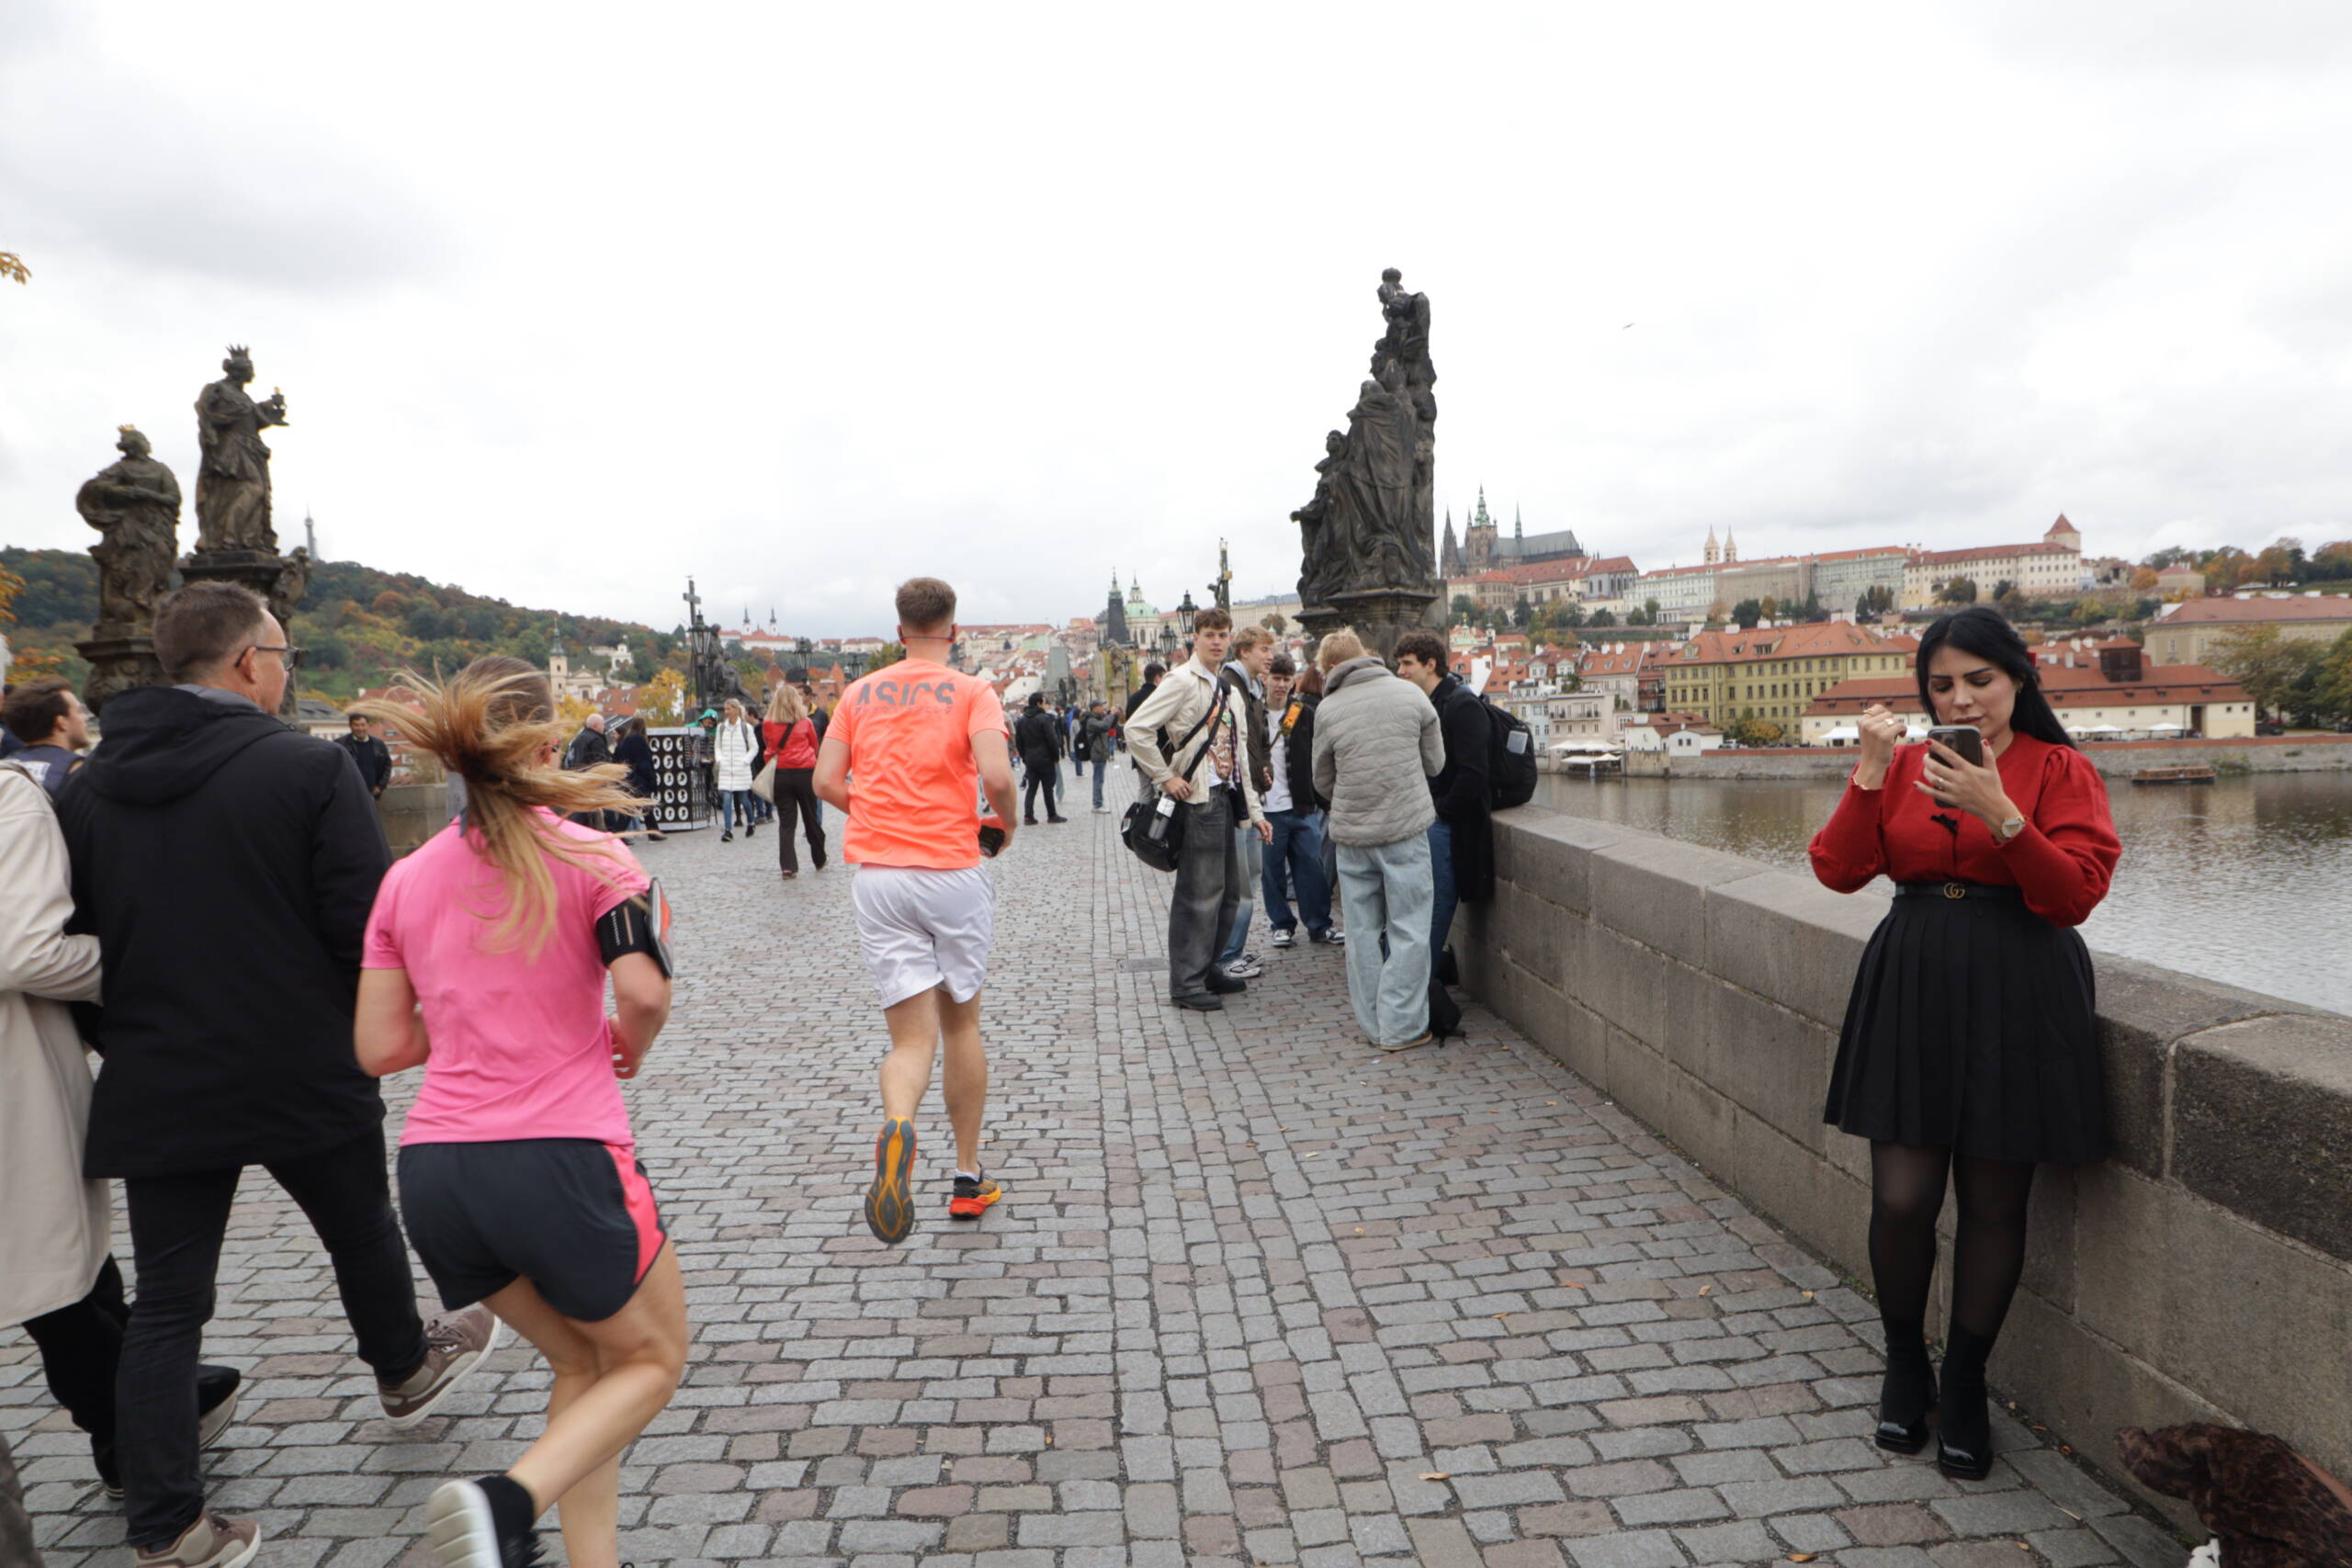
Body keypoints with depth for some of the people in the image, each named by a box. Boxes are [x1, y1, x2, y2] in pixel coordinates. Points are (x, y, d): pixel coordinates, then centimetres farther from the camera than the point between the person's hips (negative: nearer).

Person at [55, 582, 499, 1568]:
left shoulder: (83, 791, 2)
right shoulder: (309, 770, -15)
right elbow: (368, 927, -17)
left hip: (156, 1088, 4)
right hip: (306, 1074, -3)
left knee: (164, 1305, 10)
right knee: (360, 1233, 22)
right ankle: (405, 1370, 45)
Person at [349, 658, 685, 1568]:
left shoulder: (405, 880, 9)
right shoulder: (590, 856, -5)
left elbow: (379, 1047, 7)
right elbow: (643, 988, -19)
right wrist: (629, 1046, 2)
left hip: (435, 1175, 6)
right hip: (563, 1157, -6)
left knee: (582, 1365, 23)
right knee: (653, 1358, 15)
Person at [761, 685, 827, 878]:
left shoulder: (768, 725, 0)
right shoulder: (806, 722, -2)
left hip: (781, 775, 1)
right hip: (805, 773, 0)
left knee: (786, 822, 2)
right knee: (811, 818, 12)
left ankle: (787, 866, -7)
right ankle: (819, 861, 25)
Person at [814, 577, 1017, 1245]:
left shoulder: (860, 693, 10)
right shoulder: (972, 691, -1)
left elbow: (826, 781, 6)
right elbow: (996, 776, -15)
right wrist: (1006, 824, 5)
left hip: (877, 875, 2)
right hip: (952, 872, -2)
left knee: (911, 1037, 2)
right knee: (961, 1021, 16)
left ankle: (896, 1127, -32)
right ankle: (968, 1178, 24)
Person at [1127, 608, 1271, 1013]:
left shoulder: (1227, 688, 20)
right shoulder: (1182, 680, -7)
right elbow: (1136, 729, -17)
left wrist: (1254, 811, 17)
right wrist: (1165, 778, -16)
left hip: (1225, 798, 9)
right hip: (1198, 799, -9)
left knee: (1227, 892, 13)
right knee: (1198, 892, -7)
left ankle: (1206, 969, 26)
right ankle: (1186, 983, 1)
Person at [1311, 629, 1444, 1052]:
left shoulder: (1328, 711, -5)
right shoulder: (1409, 693, -3)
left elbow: (1323, 783, 6)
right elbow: (1435, 762, 6)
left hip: (1351, 833, 1)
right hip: (1406, 827, -1)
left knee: (1363, 932, 12)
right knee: (1408, 931, 6)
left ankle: (1375, 1025, 18)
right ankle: (1401, 1027, 7)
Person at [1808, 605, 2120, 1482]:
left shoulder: (2060, 770, 1)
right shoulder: (1903, 767, 9)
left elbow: (2076, 896, -10)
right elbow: (1838, 870, -2)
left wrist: (2000, 814, -22)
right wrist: (1869, 775, -12)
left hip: (2018, 998, -1)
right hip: (1910, 990, 2)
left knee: (1993, 1205, 6)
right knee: (1902, 1197, -2)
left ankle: (1965, 1385, 26)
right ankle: (1904, 1364, 24)